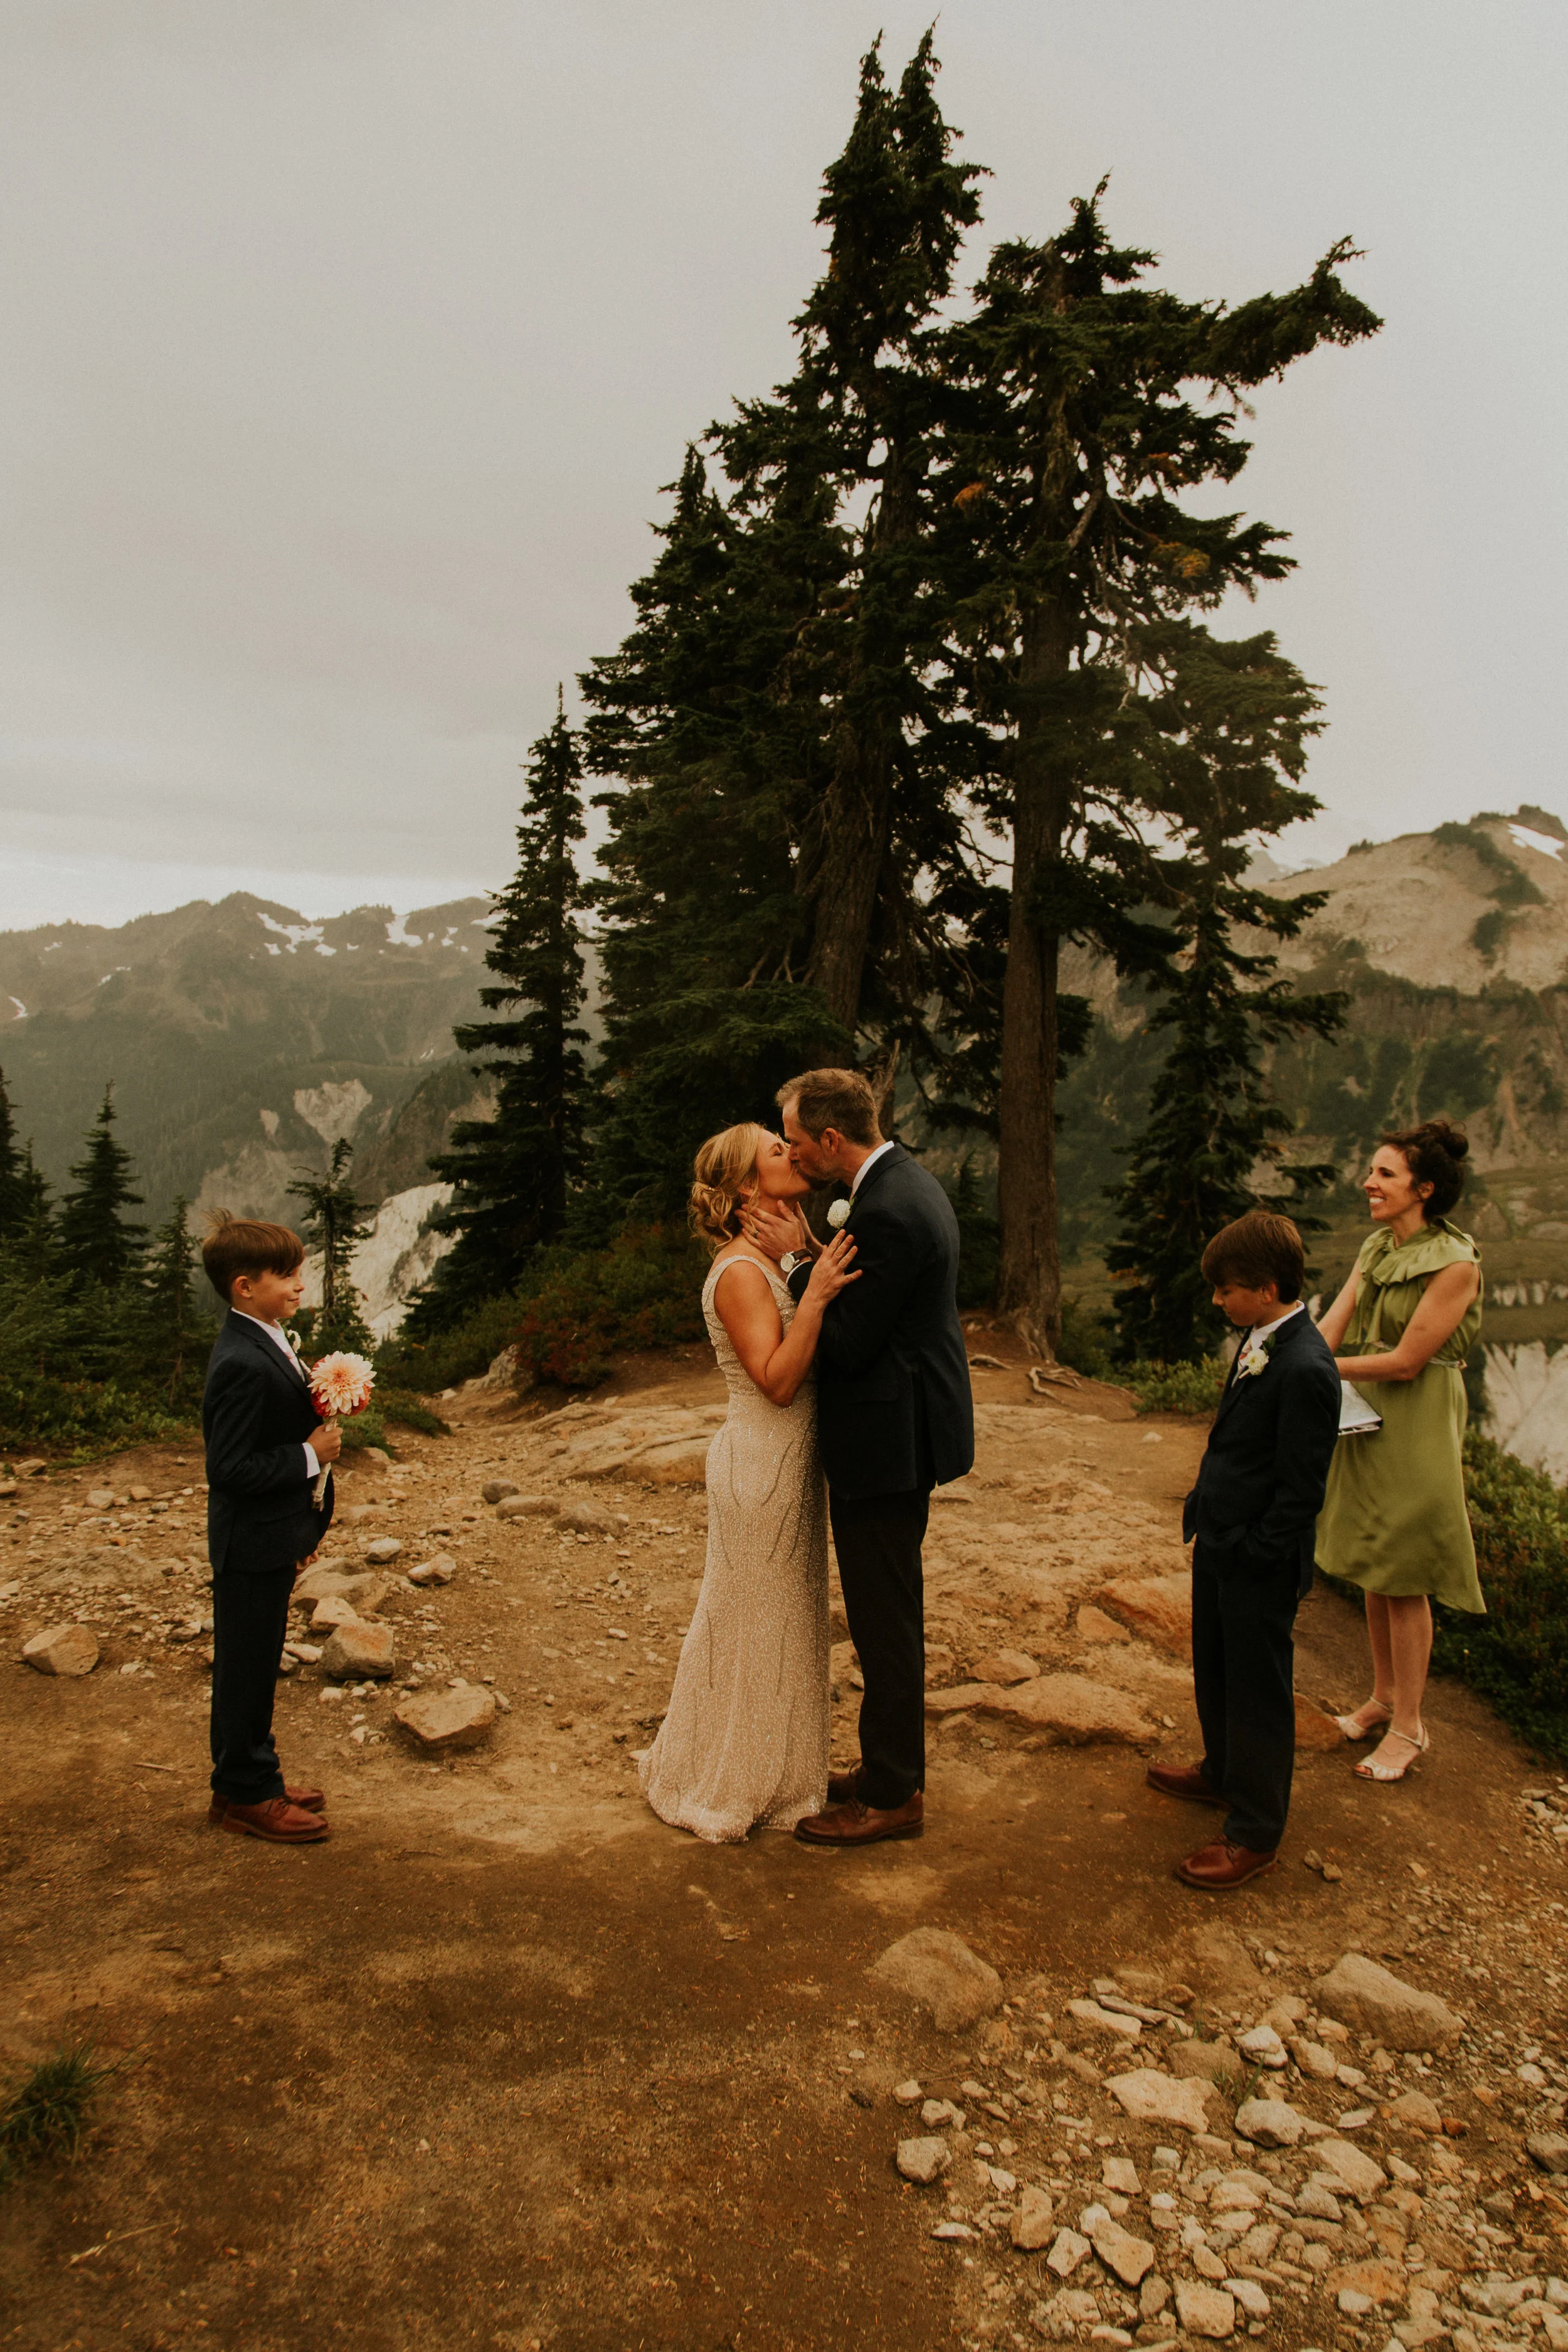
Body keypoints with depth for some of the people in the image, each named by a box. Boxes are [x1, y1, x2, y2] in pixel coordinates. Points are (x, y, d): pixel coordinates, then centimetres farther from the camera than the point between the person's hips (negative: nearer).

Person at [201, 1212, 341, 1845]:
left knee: (253, 1668, 20)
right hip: (252, 1546, -10)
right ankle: (244, 1795, 19)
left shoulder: (266, 1344, 7)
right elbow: (230, 1469, -27)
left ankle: (252, 1781, 33)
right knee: (247, 1669, 5)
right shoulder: (243, 1365, -25)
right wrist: (309, 1455, -22)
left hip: (272, 1539, 10)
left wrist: (318, 1415, 6)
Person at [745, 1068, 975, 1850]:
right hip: (905, 1427, 11)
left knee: (885, 1619, 4)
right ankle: (891, 1765, 36)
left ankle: (891, 1796, 19)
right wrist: (812, 1253, 1)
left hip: (886, 1442, -11)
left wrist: (797, 1260, -14)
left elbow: (848, 1343, -22)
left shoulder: (887, 1211, -25)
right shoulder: (906, 1182, 8)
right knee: (886, 1614, 21)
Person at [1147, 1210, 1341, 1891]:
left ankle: (1255, 1834, 21)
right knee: (1215, 1672, 25)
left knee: (1258, 1691, 6)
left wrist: (1254, 1555, -19)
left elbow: (1301, 1489, -22)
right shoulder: (1258, 1343, 4)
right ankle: (1223, 1773, 47)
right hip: (1221, 1546, 9)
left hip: (1259, 1565, -9)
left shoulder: (1305, 1369, -25)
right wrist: (1203, 1514, 13)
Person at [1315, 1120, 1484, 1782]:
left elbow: (1407, 1360, -19)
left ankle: (1409, 1727, 15)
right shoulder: (1377, 1248, 6)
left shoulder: (1455, 1264, -17)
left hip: (1416, 1426, -7)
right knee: (1372, 1572, 16)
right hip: (1364, 1415, 7)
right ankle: (1383, 1698, 32)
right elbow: (1331, 1326, -2)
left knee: (1402, 1580, 1)